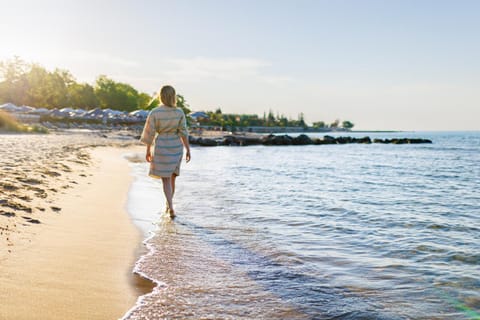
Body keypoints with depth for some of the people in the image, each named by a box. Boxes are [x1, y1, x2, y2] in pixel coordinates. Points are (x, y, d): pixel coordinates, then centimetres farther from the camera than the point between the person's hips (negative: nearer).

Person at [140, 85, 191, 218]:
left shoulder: (154, 112, -10)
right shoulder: (179, 112, -6)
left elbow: (150, 133, -8)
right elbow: (183, 132, -7)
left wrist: (148, 151, 2)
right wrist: (188, 149, -1)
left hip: (162, 147, -2)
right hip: (176, 146, 2)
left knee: (166, 180, 1)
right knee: (172, 177, 18)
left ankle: (171, 208, -14)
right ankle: (168, 205, 29)